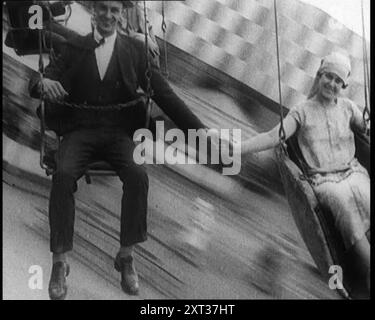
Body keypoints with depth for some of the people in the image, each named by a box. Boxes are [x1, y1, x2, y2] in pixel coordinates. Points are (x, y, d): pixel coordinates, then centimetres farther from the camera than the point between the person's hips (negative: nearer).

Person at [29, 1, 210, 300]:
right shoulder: (75, 47, 12)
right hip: (80, 131, 1)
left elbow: (163, 93, 5)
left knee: (138, 175, -30)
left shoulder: (135, 49, 10)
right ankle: (60, 261, -17)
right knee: (63, 175, -30)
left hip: (119, 131, 0)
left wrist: (199, 129, -5)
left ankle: (126, 255, -14)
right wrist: (43, 82, -20)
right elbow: (37, 84, 8)